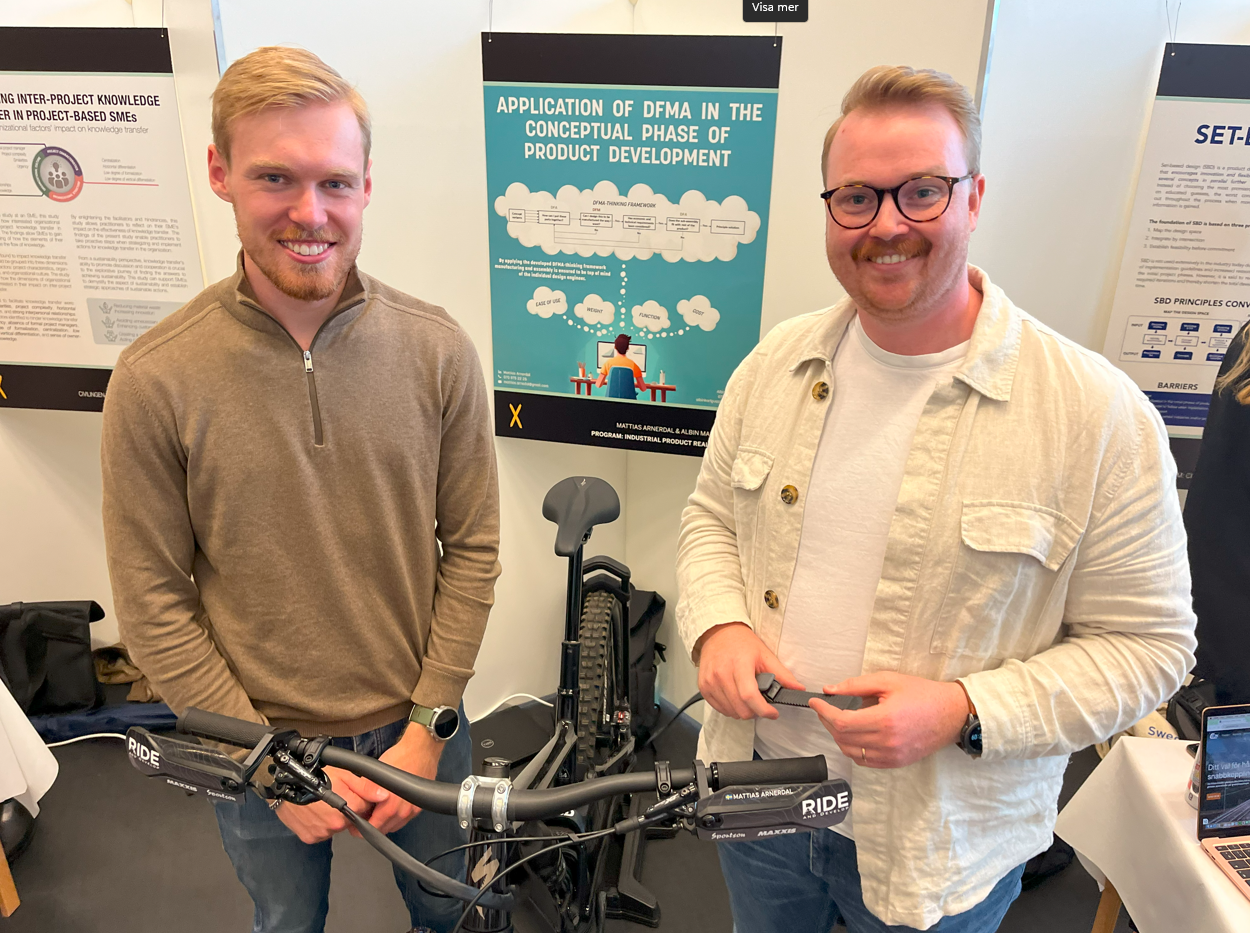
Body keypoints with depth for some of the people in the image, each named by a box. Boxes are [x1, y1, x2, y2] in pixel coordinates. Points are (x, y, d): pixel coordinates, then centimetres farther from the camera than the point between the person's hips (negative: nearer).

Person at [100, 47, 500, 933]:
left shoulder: (438, 350, -14)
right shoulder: (155, 379, -17)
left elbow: (472, 548, -8)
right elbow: (154, 604, -11)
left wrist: (427, 723, -9)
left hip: (416, 725, 1)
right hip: (259, 741, 0)